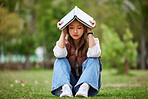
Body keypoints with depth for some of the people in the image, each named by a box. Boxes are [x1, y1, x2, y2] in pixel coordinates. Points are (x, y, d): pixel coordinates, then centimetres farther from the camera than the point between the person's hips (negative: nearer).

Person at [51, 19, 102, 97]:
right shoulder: (64, 43, 5)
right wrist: (63, 33, -12)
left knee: (93, 60, -23)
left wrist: (89, 32, -16)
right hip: (68, 81, 1)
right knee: (60, 61, -18)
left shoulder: (92, 41, 2)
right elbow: (58, 54, -21)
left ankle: (85, 87, -48)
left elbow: (94, 53, -24)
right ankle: (65, 87, -45)